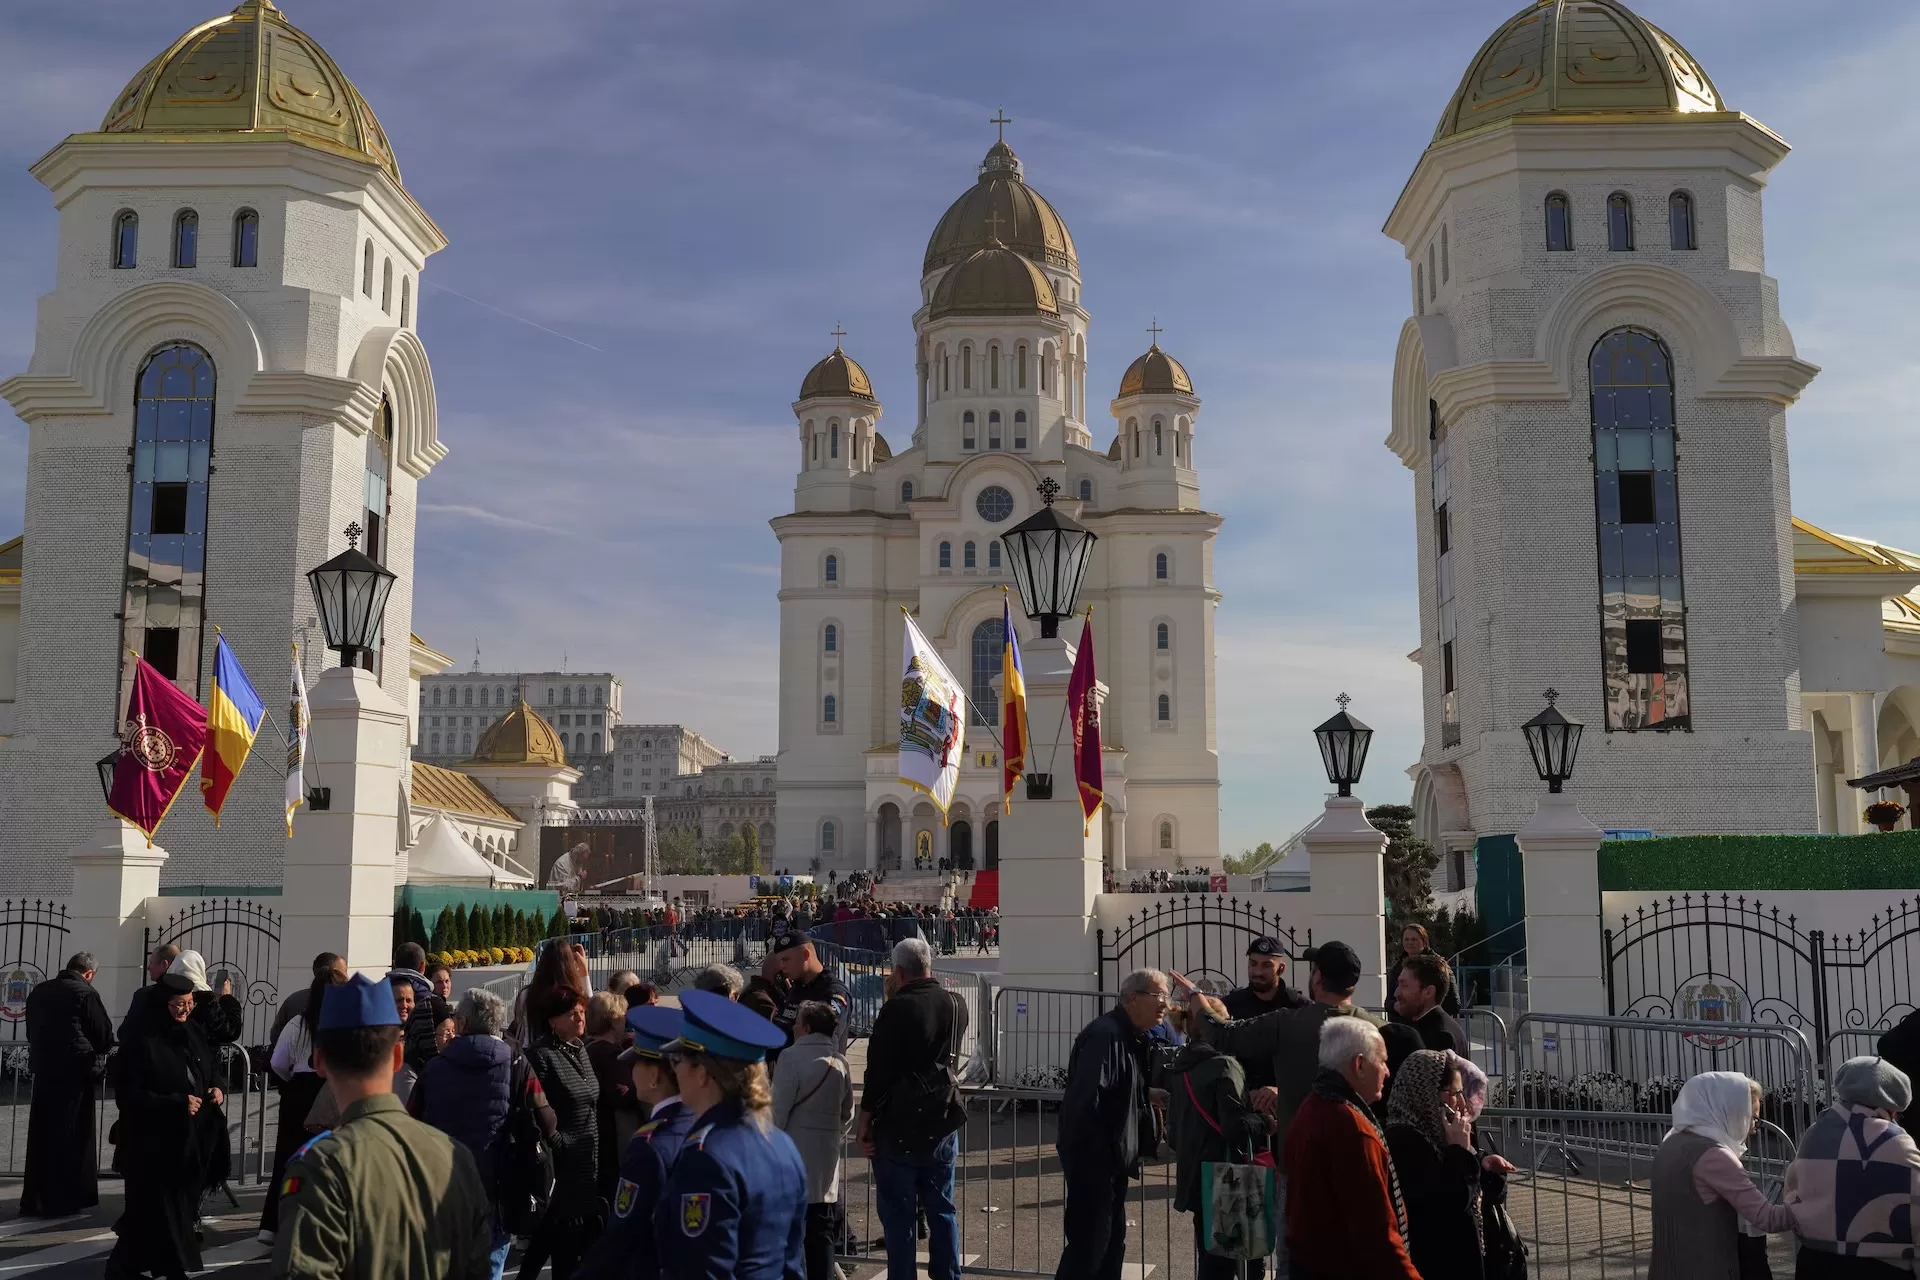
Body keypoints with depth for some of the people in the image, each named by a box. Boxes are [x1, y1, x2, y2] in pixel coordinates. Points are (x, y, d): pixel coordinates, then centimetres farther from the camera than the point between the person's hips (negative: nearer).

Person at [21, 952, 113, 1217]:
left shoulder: (38, 992, 8)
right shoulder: (85, 993, -11)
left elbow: (32, 1033, 18)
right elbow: (105, 1036, -7)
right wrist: (93, 1052, 14)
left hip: (43, 1071, 6)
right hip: (74, 1072, -6)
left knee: (41, 1137, 12)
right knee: (72, 1138, 2)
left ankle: (34, 1200, 16)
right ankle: (63, 1201, 4)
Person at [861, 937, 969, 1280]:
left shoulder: (897, 1008, -15)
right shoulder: (956, 1006, 4)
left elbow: (877, 1070, -16)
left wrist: (865, 1123, -6)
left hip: (898, 1127, -5)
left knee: (898, 1215, 3)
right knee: (942, 1210, 14)